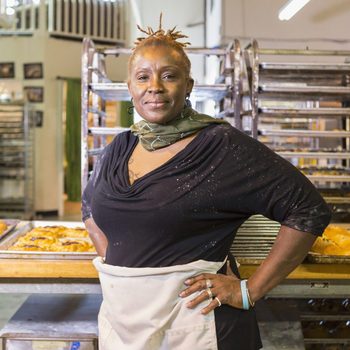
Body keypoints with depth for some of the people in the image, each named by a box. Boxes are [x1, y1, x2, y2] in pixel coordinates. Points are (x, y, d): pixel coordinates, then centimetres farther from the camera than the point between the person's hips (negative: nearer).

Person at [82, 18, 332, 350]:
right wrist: (109, 259, 8)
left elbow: (308, 209, -16)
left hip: (191, 321, -5)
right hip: (119, 318, 6)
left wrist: (250, 290, -15)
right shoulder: (120, 148, 5)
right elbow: (90, 205, 24)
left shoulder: (221, 146, -14)